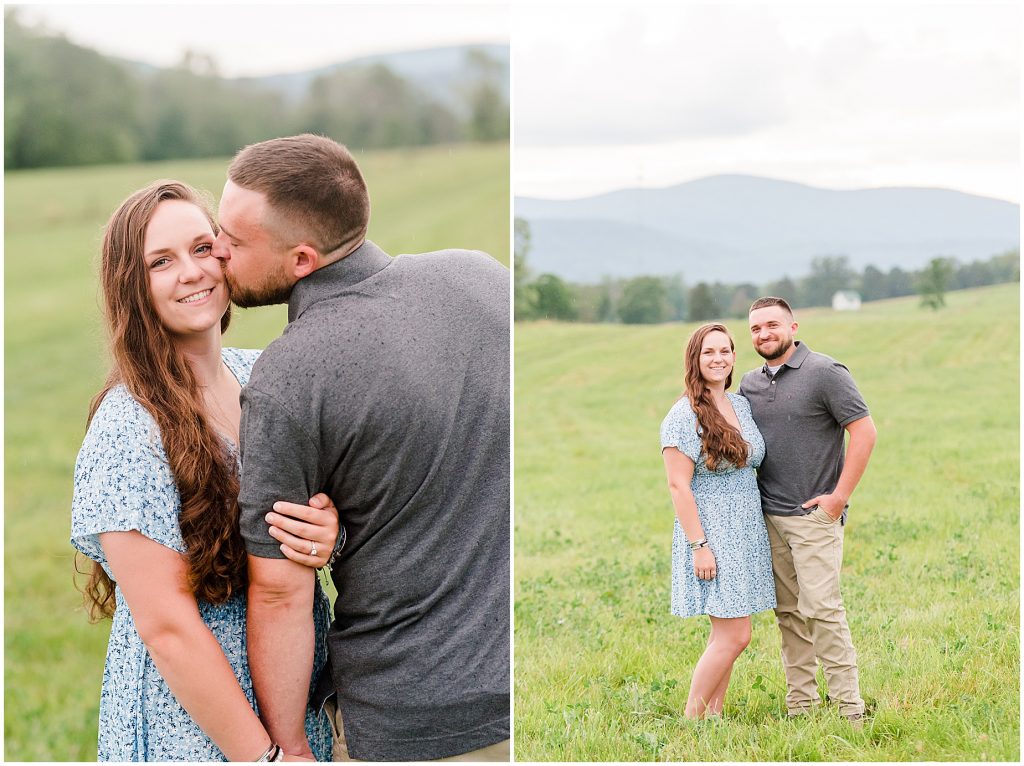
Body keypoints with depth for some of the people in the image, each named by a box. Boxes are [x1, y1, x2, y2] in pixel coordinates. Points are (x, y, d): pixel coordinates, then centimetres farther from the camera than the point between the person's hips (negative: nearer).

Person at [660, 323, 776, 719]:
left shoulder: (743, 406, 10)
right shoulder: (683, 416, -12)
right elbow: (678, 486, -14)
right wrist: (699, 545, -18)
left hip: (746, 536, 7)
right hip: (712, 535, -7)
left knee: (726, 634, 9)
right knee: (734, 635, -11)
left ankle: (713, 714, 18)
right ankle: (691, 717, 1)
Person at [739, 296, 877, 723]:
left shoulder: (824, 373, -7)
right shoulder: (749, 384, 12)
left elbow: (864, 431, -10)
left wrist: (840, 495, -12)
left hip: (814, 514, -6)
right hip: (768, 516, 6)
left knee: (821, 607, -10)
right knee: (789, 612, 8)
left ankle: (849, 708, -4)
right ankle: (800, 704, 14)